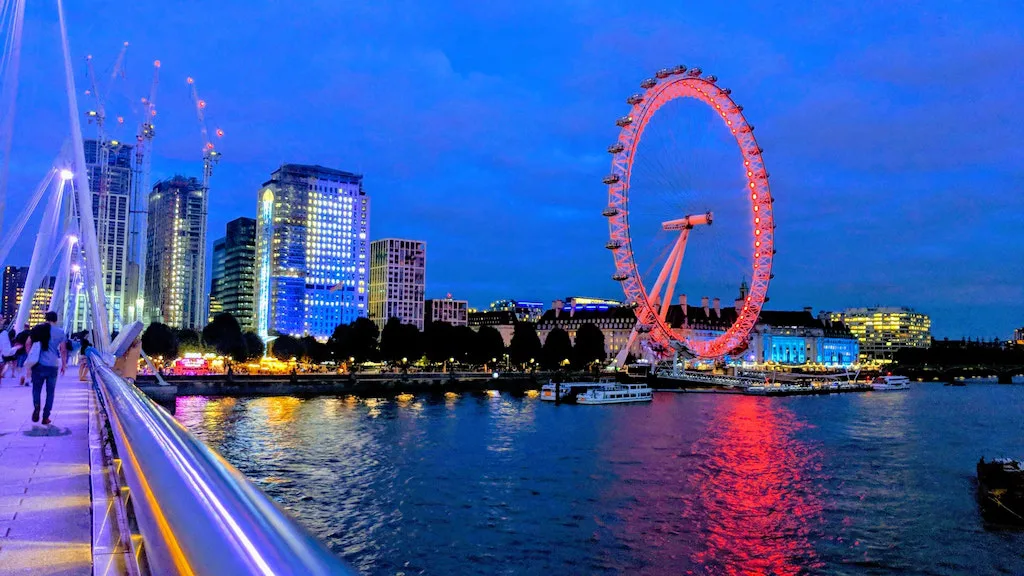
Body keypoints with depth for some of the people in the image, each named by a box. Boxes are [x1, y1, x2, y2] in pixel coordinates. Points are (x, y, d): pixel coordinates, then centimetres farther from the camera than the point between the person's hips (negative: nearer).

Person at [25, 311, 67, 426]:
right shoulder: (60, 332, 2)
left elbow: (28, 343, 0)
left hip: (39, 364, 0)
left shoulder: (38, 329, 4)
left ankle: (36, 406, -16)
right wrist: (64, 364, 9)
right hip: (53, 366, 0)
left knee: (36, 388, 13)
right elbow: (63, 350, 2)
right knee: (50, 392, 7)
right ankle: (46, 417, 7)